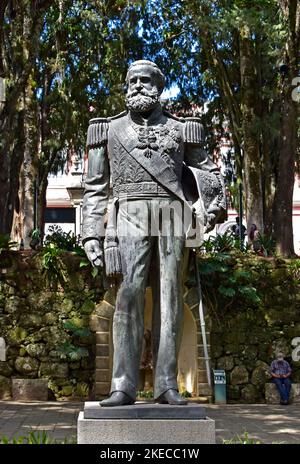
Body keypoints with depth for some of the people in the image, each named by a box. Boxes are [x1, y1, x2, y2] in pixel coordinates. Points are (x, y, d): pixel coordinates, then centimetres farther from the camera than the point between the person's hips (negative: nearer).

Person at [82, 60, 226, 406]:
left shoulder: (180, 129, 17)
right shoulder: (110, 129, 16)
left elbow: (208, 172, 22)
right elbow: (96, 187, 14)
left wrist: (214, 204, 1)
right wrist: (91, 233, 5)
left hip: (171, 222, 1)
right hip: (131, 219, -1)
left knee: (169, 299, -3)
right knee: (129, 296, -15)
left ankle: (166, 386, -1)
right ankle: (123, 387, -16)